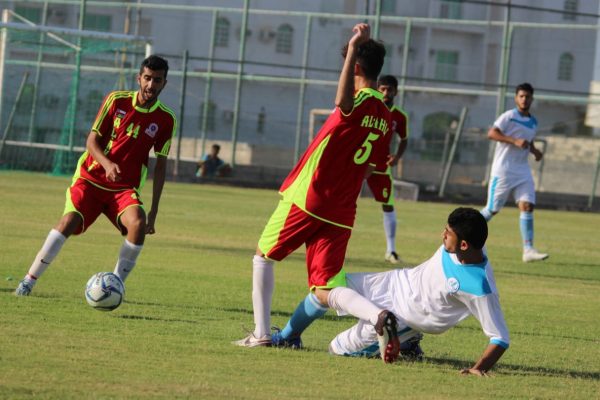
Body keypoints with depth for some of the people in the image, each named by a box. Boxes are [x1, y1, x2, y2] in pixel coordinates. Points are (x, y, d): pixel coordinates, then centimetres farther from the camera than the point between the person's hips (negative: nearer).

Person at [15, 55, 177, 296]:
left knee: (138, 222, -29)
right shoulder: (116, 100, -3)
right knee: (69, 220, -23)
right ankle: (28, 281, -13)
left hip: (125, 188, 1)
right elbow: (92, 140, -1)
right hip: (92, 177, -1)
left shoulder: (166, 120, -1)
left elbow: (160, 165, 4)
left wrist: (153, 212, 0)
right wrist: (107, 163, -23)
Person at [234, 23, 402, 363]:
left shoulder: (357, 104, -13)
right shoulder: (386, 120, 12)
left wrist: (354, 48, -45)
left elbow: (342, 100, -41)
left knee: (264, 256, 19)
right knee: (325, 292, 1)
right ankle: (379, 316, -27)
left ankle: (262, 333, 17)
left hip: (305, 201, -6)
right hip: (341, 213, 6)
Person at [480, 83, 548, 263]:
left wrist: (535, 151, 8)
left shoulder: (533, 122, 14)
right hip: (503, 170, -6)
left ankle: (528, 250, -15)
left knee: (527, 206, -10)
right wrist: (515, 141, -26)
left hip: (522, 171, 6)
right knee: (492, 209, -1)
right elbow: (491, 133, -18)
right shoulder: (509, 117, -8)